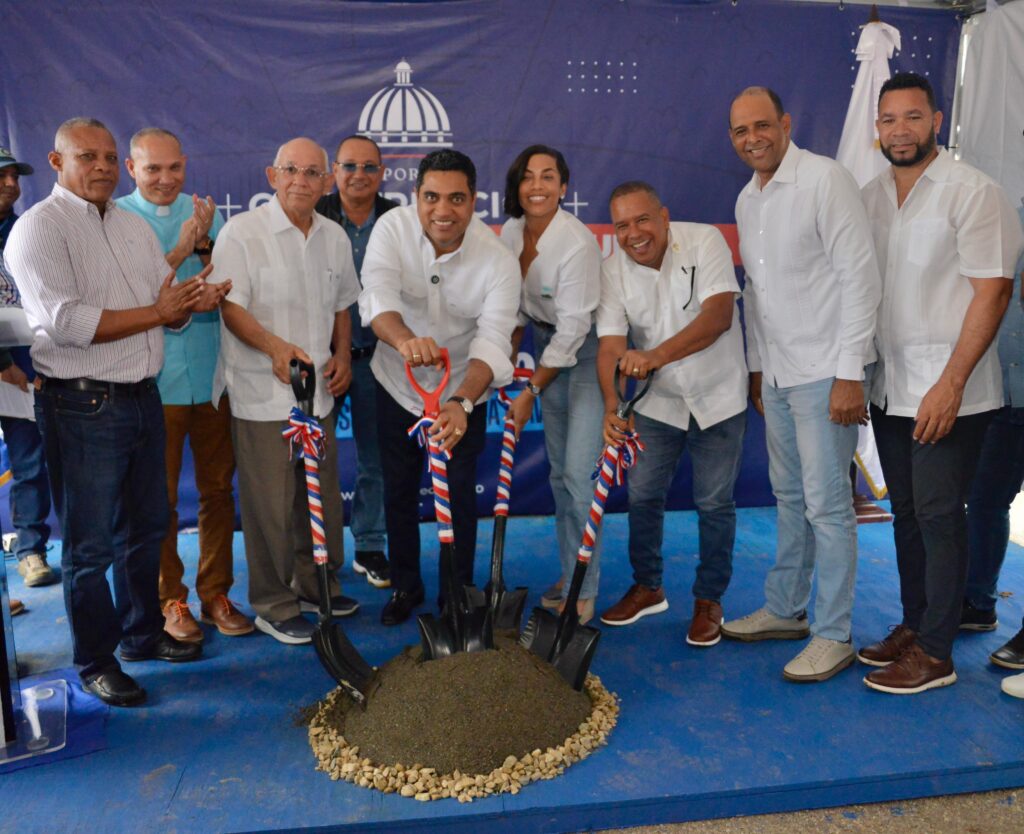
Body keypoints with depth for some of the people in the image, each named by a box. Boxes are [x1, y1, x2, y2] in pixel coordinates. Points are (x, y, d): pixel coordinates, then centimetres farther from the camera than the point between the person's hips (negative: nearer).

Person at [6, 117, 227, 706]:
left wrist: (196, 300, -11)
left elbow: (168, 304, 13)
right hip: (82, 407, -7)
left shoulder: (135, 226, 13)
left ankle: (143, 633, 36)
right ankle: (95, 662, 20)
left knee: (146, 528, 18)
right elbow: (65, 322, -21)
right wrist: (156, 312, -15)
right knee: (91, 545, 4)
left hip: (142, 397, 7)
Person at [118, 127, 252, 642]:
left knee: (218, 488, 9)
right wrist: (180, 251, -17)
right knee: (161, 497, 7)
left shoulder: (204, 213, 7)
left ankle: (215, 594, 23)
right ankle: (169, 600, 22)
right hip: (154, 380, -3)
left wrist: (204, 244, -13)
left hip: (212, 373, 3)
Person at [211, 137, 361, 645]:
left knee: (322, 494, 15)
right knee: (271, 503, -1)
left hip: (318, 391, 6)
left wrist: (342, 355, 7)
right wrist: (274, 345, -27)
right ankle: (272, 605, 16)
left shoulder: (334, 237, 11)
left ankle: (317, 585, 34)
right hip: (262, 393, -6)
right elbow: (230, 306, -12)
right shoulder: (241, 232, -7)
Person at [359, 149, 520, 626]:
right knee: (398, 491, 14)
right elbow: (377, 295, -34)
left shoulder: (499, 262, -23)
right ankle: (405, 585, 36)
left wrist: (461, 403, -51)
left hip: (462, 392, -1)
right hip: (397, 385, 2)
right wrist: (404, 339, -57)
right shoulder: (393, 228, -18)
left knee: (459, 495, 6)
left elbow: (493, 341, -33)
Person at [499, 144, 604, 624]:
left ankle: (584, 589, 3)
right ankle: (569, 573, 25)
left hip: (586, 349, -7)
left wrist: (531, 392, -17)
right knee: (558, 470, 12)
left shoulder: (577, 244, -24)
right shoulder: (510, 232, -2)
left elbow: (572, 328, -22)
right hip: (548, 346, 7)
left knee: (579, 471, -11)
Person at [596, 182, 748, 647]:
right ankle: (647, 587, 27)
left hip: (718, 396, -3)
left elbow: (718, 315, -27)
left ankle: (709, 600, 19)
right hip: (657, 400, 3)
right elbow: (611, 344, -15)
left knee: (714, 503, 2)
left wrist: (656, 355, -40)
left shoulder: (705, 241, -15)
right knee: (642, 495, 6)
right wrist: (612, 406, -32)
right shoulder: (614, 270, -8)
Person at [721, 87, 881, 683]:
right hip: (777, 374, 8)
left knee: (826, 504, -3)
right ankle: (786, 610, 29)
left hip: (824, 372, -8)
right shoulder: (747, 199, 13)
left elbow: (860, 277, -15)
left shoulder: (825, 179, -11)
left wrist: (850, 373, -19)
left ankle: (833, 635, 9)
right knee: (790, 497, 16)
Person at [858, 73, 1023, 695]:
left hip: (949, 393, -6)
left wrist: (950, 385, -20)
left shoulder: (972, 192, -8)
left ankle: (936, 654, 10)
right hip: (890, 388, 6)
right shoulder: (871, 196, 10)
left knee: (939, 516, -2)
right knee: (907, 512, 14)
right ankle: (913, 626, 28)